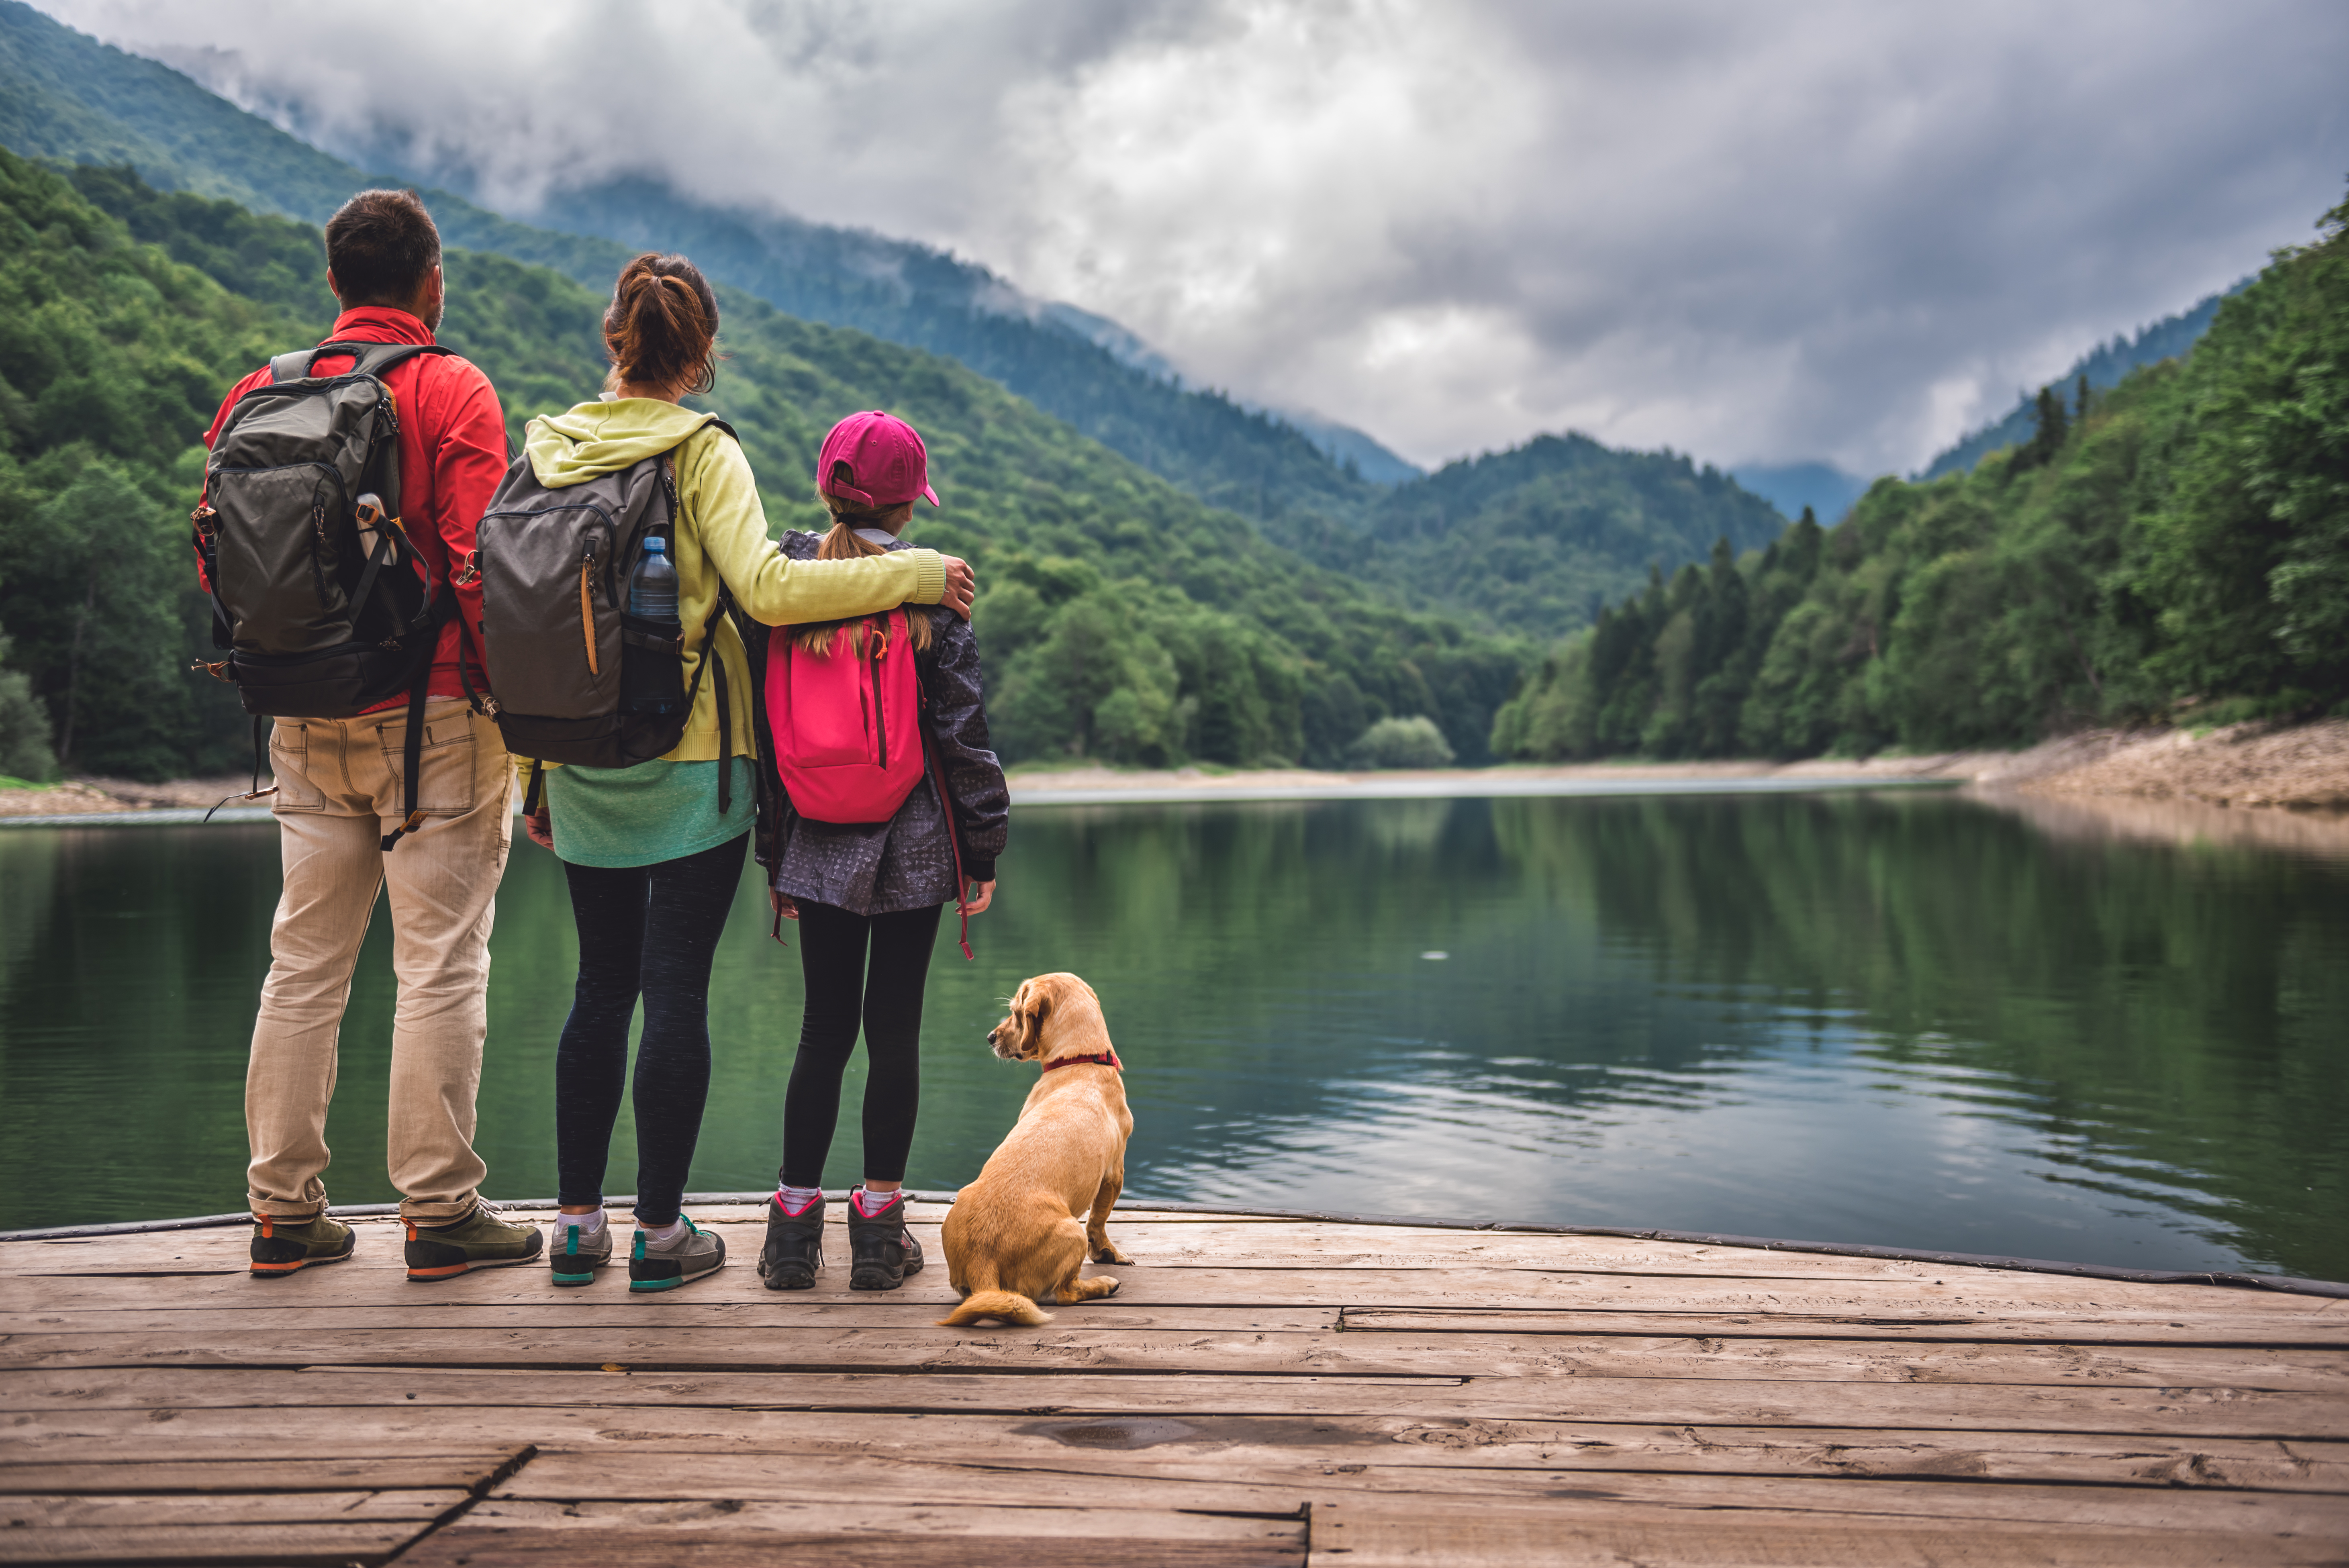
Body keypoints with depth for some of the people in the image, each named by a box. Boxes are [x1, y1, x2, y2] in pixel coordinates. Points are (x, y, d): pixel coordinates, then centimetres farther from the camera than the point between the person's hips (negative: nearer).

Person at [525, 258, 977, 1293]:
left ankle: (577, 1223, 19)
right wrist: (912, 574, -11)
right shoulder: (700, 452, -8)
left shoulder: (548, 452, 7)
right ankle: (660, 1232, 9)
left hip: (582, 770, 5)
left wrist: (533, 772, 15)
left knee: (601, 987, 14)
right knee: (676, 992, 2)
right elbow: (765, 589, -20)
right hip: (689, 766, -5)